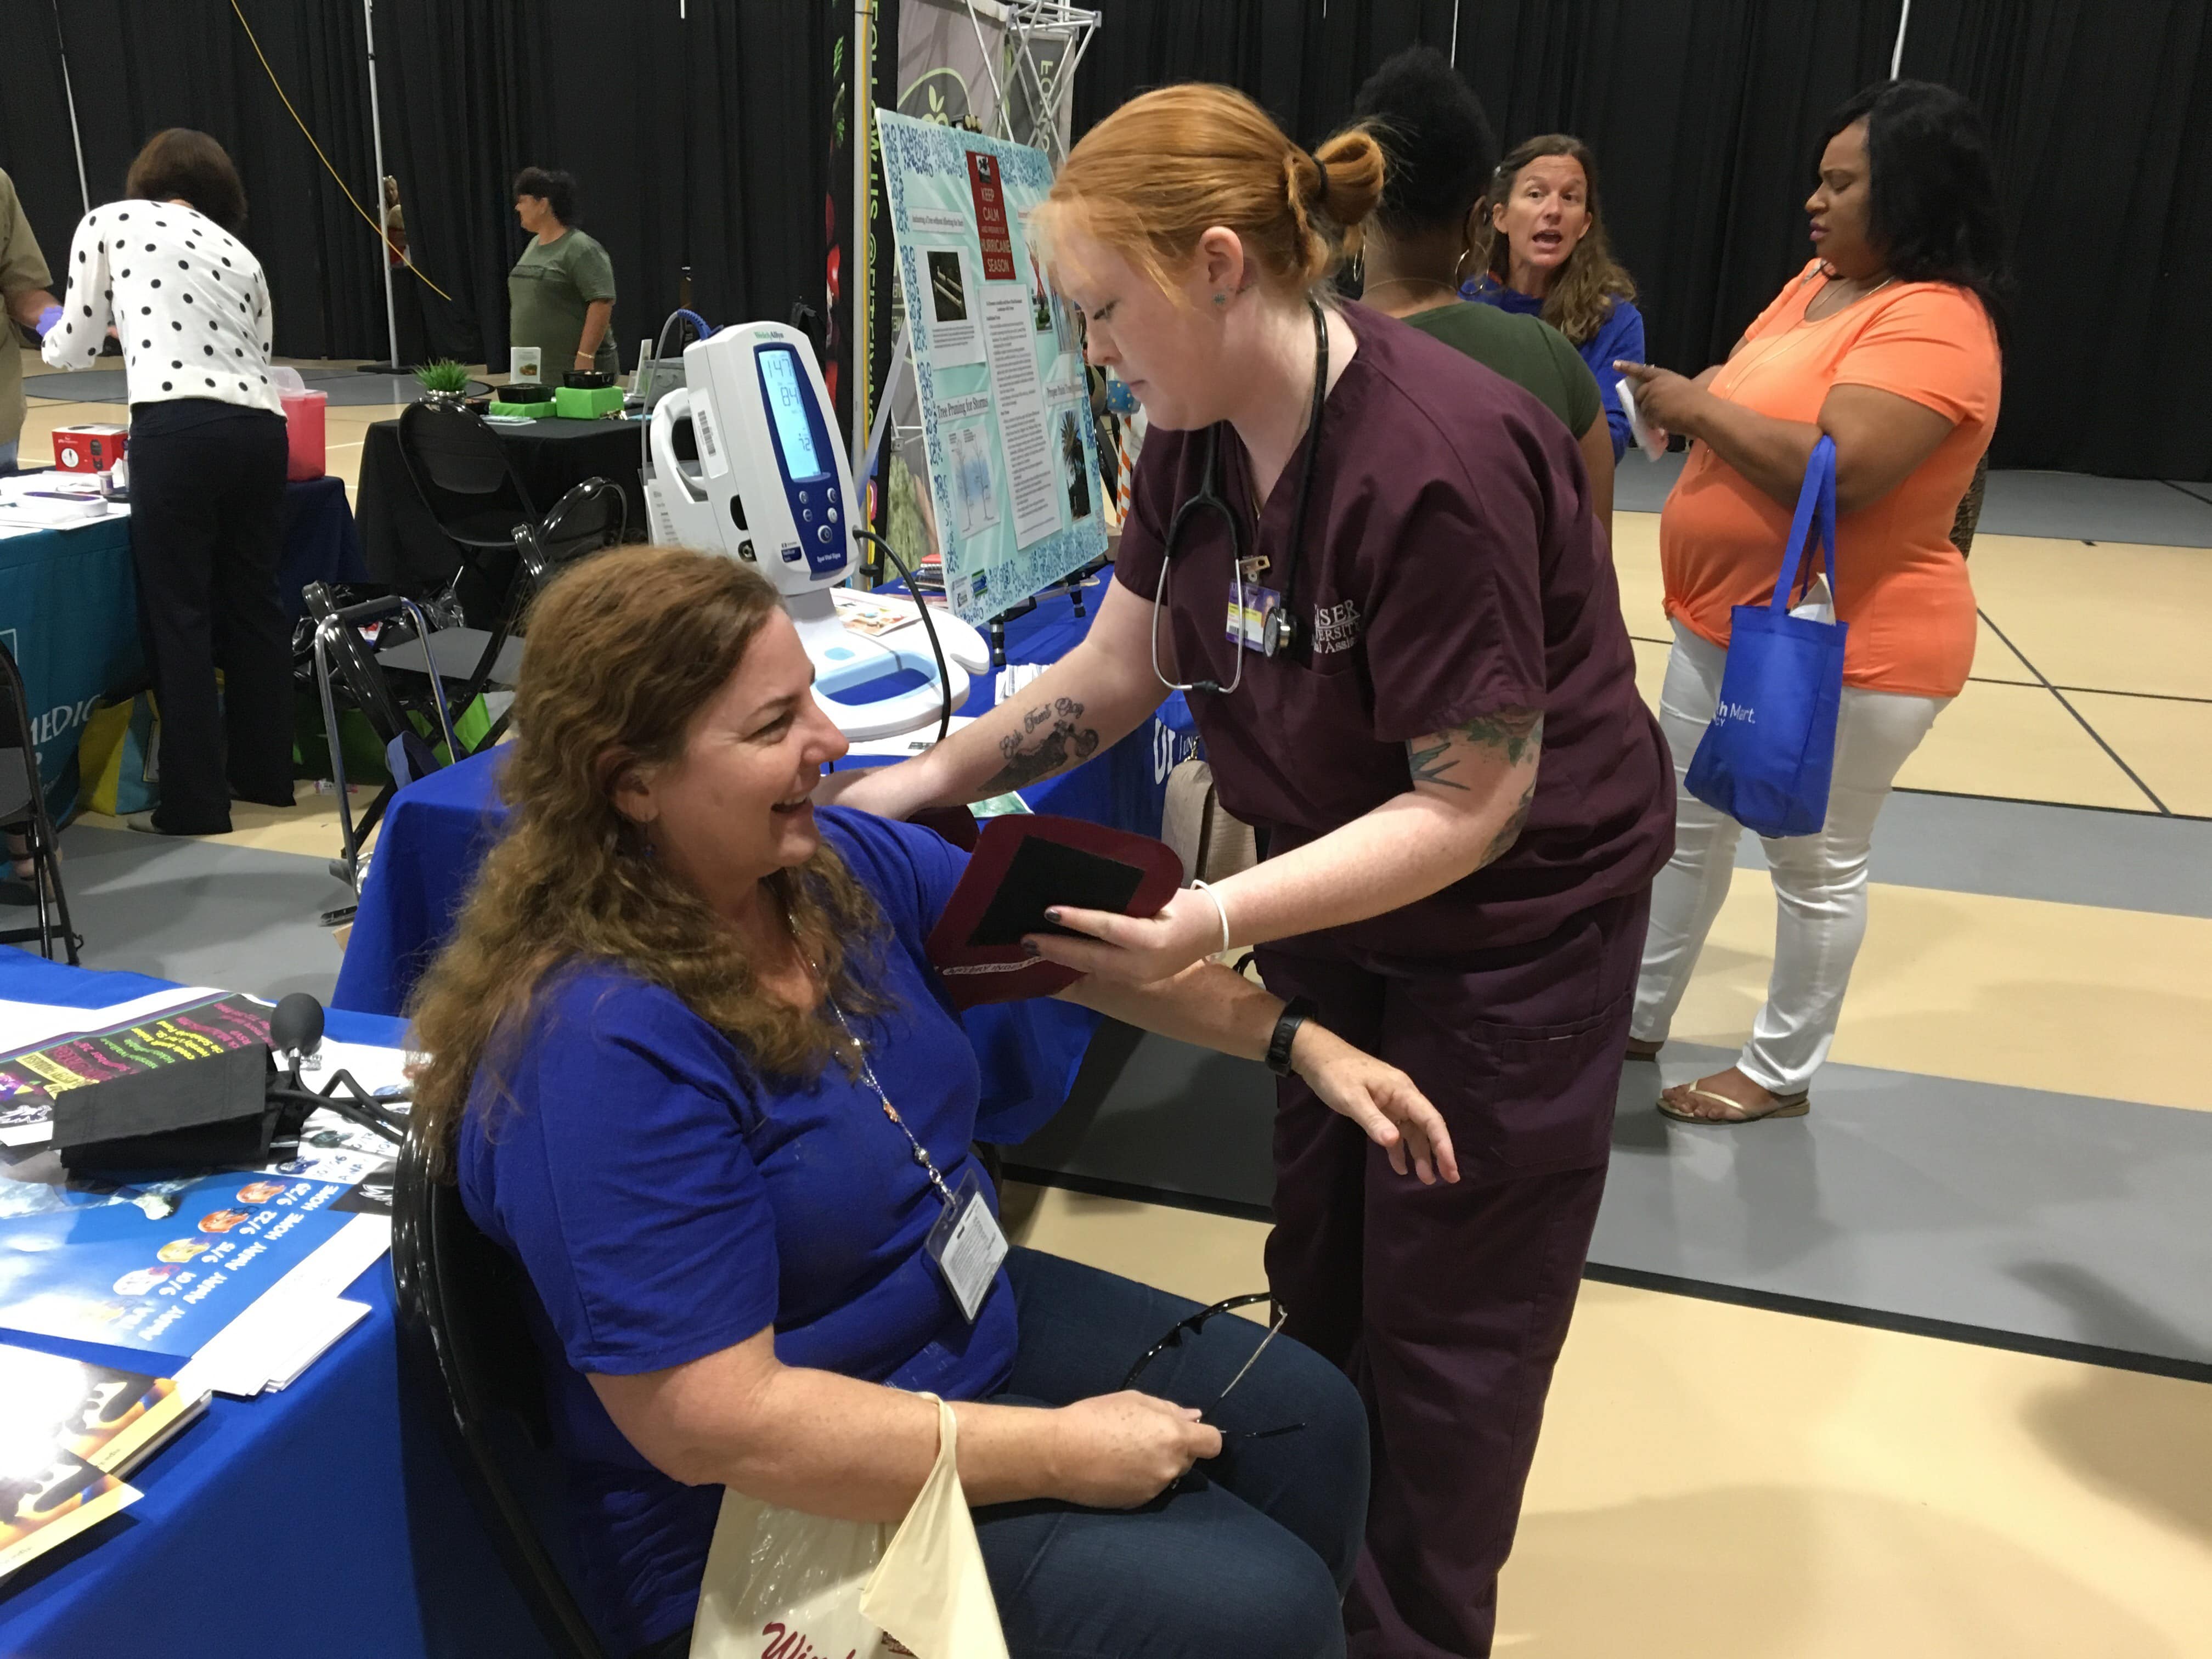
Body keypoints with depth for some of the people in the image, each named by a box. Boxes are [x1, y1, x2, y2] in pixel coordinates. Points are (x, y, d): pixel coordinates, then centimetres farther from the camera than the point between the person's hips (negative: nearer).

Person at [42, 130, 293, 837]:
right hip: (258, 427, 5)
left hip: (178, 428, -5)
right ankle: (265, 772, 23)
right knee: (253, 603, 14)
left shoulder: (108, 222, 13)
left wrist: (52, 334, 42)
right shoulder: (239, 253, 23)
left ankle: (195, 802, 4)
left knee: (178, 615, 0)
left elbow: (75, 349, 17)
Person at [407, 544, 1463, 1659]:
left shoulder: (837, 861, -7)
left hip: (978, 1320, 8)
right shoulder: (603, 1046, -31)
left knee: (1309, 1423, 10)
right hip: (787, 1522, -8)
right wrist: (1062, 1454, -25)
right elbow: (716, 1425, -31)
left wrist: (1302, 1042, 3)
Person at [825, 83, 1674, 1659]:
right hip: (1334, 893, 7)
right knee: (1317, 1264, 20)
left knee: (1446, 1314, 9)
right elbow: (1114, 670, 2)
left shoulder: (1435, 462, -32)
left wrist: (1215, 923, -38)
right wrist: (921, 783, -7)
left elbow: (1472, 806, -29)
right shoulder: (1198, 435, -7)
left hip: (1516, 918, -7)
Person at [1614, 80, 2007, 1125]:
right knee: (1686, 826, 18)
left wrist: (1698, 409, -21)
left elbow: (1840, 468, -33)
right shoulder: (1821, 282, 7)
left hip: (1847, 648, -9)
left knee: (1816, 864, 8)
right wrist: (1680, 397, -6)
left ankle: (1782, 1073, 25)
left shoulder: (1932, 322, -22)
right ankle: (1638, 1018, 35)